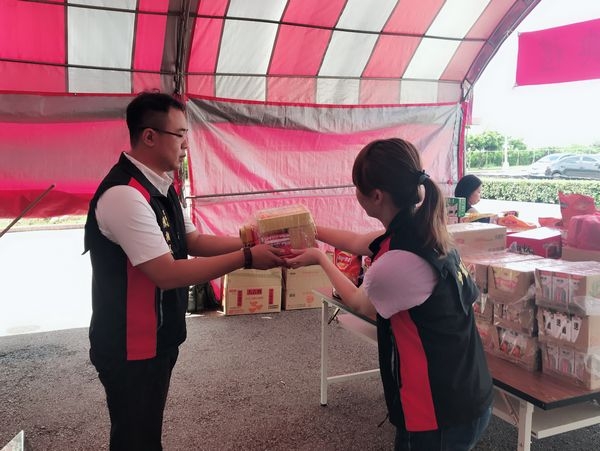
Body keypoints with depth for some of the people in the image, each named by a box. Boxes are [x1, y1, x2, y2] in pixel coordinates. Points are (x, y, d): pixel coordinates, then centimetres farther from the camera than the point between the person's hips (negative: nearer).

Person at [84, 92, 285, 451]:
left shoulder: (160, 186, 4)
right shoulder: (124, 194, -27)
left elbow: (194, 241, 6)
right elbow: (167, 273, -30)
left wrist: (250, 242, -7)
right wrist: (246, 258, -26)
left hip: (158, 337, 9)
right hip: (131, 347, -9)